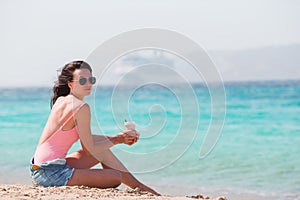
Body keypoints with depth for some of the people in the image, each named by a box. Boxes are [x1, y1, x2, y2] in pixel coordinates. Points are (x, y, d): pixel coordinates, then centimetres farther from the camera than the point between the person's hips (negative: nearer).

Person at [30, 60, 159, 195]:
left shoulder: (61, 100, 13)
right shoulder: (82, 107, -15)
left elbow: (86, 139, 18)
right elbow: (90, 148, -10)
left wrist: (119, 138, 11)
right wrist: (118, 140, 4)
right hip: (51, 173, -10)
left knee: (102, 150, 21)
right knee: (116, 178, -10)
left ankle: (136, 184, 27)